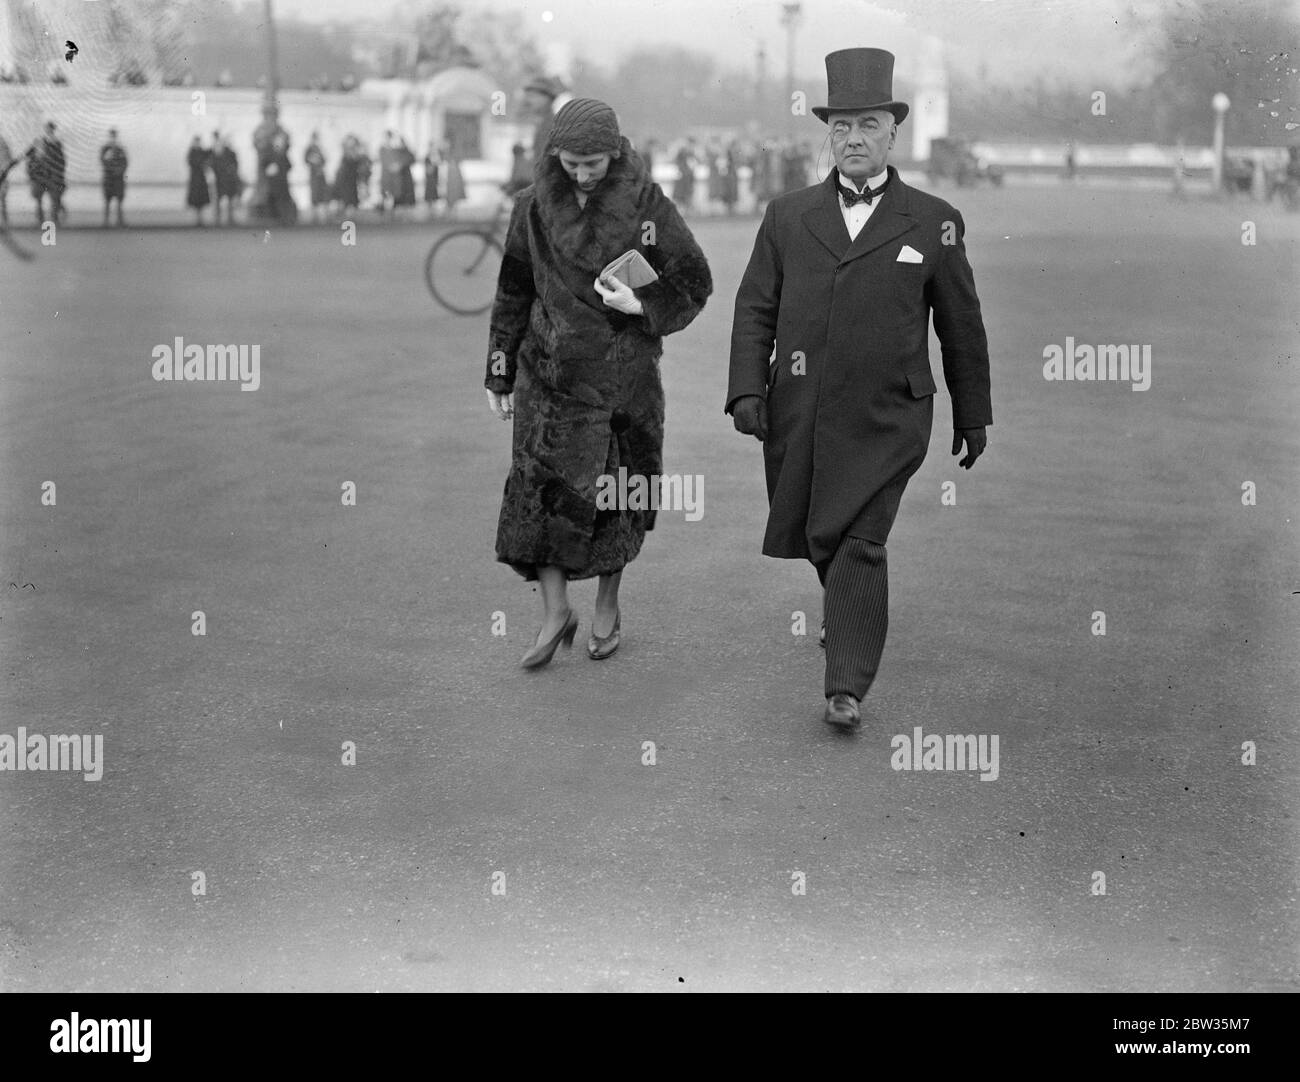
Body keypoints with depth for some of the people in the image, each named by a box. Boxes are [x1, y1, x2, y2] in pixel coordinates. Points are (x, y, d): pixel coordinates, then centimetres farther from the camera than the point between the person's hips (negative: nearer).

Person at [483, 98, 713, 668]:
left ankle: (608, 606, 24)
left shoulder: (646, 204, -6)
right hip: (549, 367, 1)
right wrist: (499, 371, 10)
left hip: (623, 369, -1)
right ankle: (555, 612, 0)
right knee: (541, 482, -8)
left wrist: (643, 305, -16)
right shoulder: (535, 205, 1)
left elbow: (694, 281, 1)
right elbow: (513, 290, 9)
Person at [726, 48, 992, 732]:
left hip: (886, 418, -3)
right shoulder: (787, 215, 8)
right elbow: (754, 308, 6)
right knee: (813, 539, 14)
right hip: (796, 413, 3)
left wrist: (972, 415, 12)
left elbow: (961, 326, 9)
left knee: (859, 545, -11)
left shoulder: (932, 222, 3)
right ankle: (848, 616, 44)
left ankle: (847, 689, -8)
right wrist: (746, 389, -7)